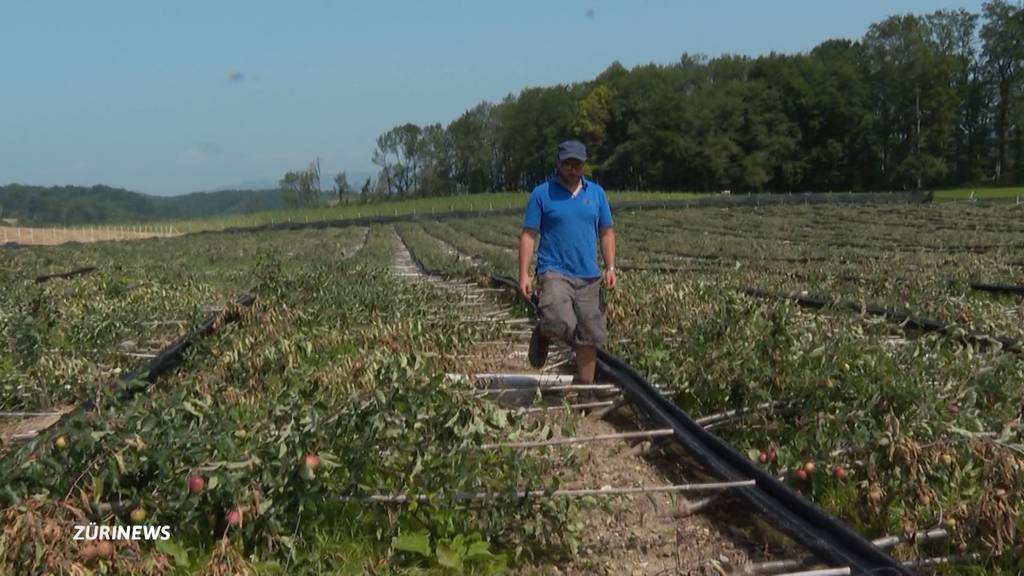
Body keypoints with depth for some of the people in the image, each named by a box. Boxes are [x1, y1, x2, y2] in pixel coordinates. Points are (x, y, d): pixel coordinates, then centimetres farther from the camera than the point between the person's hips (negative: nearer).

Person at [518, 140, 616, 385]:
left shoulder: (596, 193, 10)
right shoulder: (541, 194, 0)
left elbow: (606, 233, 14)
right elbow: (528, 235, -1)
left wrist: (610, 267, 2)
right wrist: (524, 275, -9)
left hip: (589, 276, 4)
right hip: (554, 273, -4)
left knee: (589, 337, 6)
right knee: (562, 325, -25)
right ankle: (543, 334, 10)